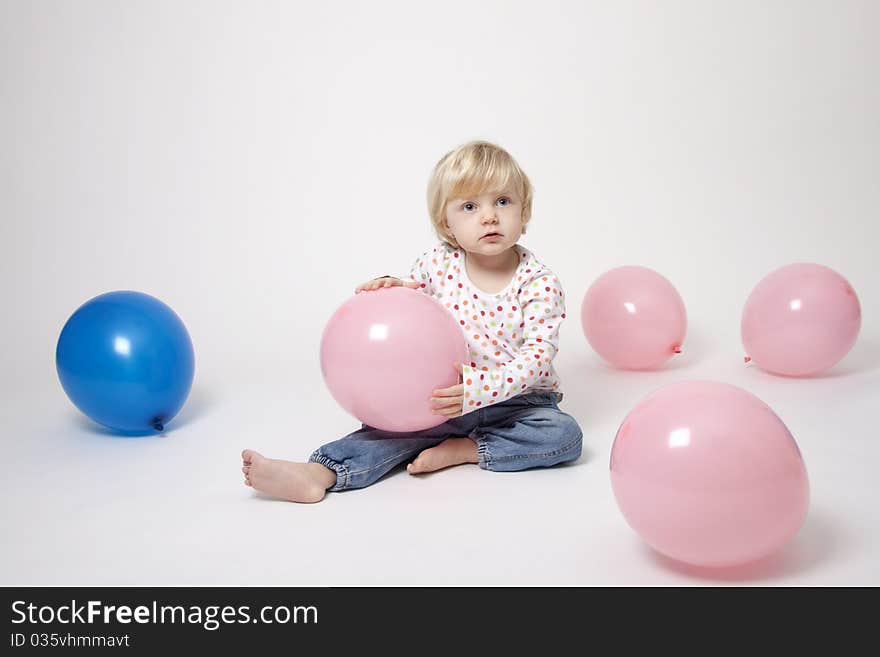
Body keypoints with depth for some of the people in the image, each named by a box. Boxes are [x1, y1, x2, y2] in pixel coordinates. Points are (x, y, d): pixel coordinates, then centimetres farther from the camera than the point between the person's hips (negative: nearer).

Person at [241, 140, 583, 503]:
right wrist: (390, 287, -12)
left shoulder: (539, 283, -15)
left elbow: (538, 355, -21)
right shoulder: (438, 264, -6)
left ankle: (462, 450, -20)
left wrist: (478, 387, -37)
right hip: (450, 396, 2)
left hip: (518, 400, -1)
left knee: (565, 434, -27)